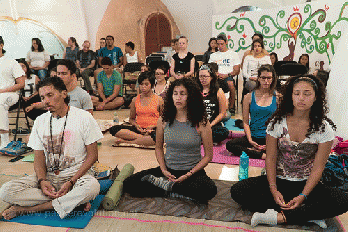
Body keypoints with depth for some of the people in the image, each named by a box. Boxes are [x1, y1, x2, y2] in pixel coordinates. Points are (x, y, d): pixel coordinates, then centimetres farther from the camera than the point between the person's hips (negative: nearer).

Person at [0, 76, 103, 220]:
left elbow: (92, 156, -6)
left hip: (76, 174, -3)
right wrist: (42, 180, -13)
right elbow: (39, 157, 8)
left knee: (92, 187, -37)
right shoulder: (40, 122, 8)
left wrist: (71, 182, -16)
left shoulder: (84, 118, -6)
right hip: (47, 175, 4)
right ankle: (73, 201, -18)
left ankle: (26, 208, -21)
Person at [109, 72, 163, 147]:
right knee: (113, 129, -19)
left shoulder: (158, 100, 3)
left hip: (153, 129, -3)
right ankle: (143, 138, -26)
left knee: (157, 137, -42)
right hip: (139, 129, 3)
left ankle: (126, 142, -26)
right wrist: (136, 125, -4)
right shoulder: (135, 100, 10)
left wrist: (153, 126, -12)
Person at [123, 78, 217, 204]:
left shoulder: (201, 123, -10)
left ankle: (165, 184, -12)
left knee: (209, 190, -35)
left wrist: (188, 175, -15)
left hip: (193, 171, -2)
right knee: (128, 184, -12)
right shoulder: (163, 121, -2)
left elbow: (208, 156, -5)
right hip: (169, 170, 2)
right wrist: (164, 170, -6)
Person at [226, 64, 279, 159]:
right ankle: (262, 155, -19)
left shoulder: (277, 96, 5)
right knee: (229, 144, -24)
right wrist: (250, 140, -10)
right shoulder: (249, 97, 6)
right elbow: (245, 122, 4)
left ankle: (253, 150, -17)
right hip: (253, 137, 1)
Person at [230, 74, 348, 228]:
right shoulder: (277, 122, -6)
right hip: (278, 180, 1)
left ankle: (279, 217, -27)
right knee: (237, 191, -22)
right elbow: (271, 158, -5)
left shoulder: (324, 128, -7)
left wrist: (303, 196, -19)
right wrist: (273, 190, -16)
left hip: (306, 184, 0)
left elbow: (318, 168, -7)